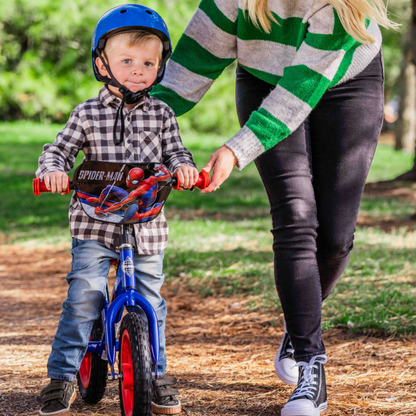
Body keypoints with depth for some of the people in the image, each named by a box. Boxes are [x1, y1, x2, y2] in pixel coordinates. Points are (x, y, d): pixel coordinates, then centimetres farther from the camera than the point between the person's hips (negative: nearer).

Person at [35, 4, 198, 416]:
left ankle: (155, 374, 24)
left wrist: (183, 167, -17)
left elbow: (174, 151, 5)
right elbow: (59, 150, 1)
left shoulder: (161, 113, 5)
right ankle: (62, 375, 1)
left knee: (149, 301, 8)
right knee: (82, 298, -10)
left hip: (147, 229, 2)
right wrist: (53, 170, -21)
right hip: (94, 225, -2)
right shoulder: (87, 114, 0)